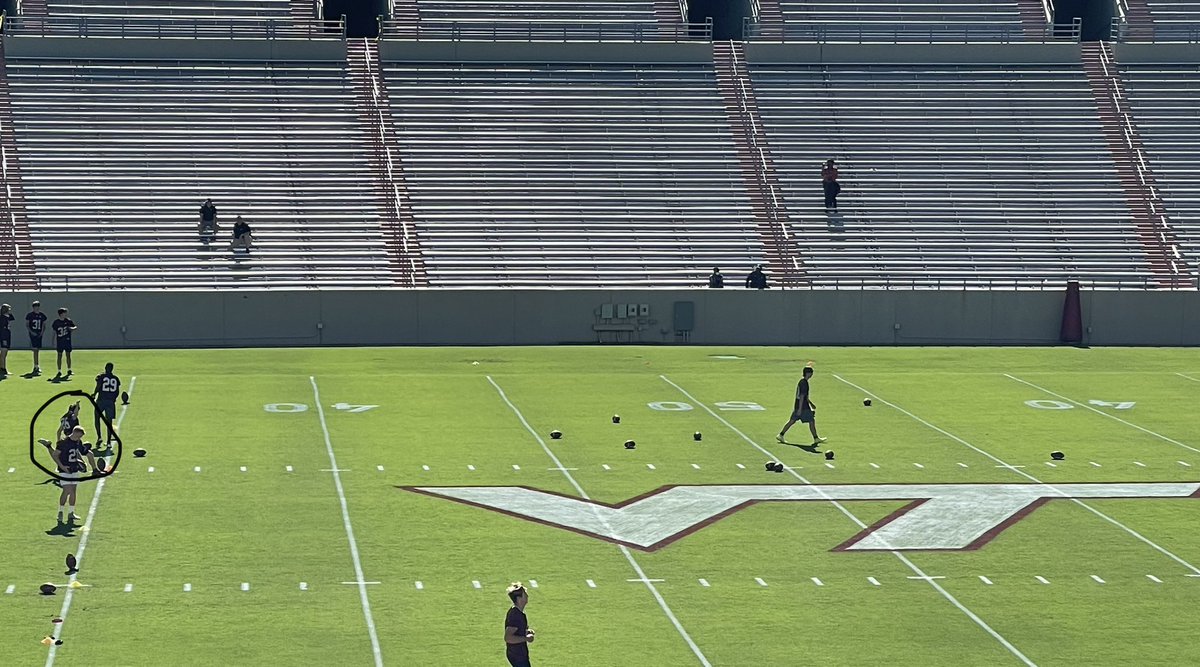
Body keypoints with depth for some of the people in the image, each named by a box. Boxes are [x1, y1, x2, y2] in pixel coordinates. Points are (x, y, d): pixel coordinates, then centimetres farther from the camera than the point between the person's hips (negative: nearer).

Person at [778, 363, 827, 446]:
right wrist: (800, 409, -24)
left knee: (792, 421, 10)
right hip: (803, 407, -10)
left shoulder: (802, 381, 13)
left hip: (797, 406, 10)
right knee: (812, 421, 1)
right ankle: (816, 439, 9)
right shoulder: (804, 383, -18)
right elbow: (802, 396, -22)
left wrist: (811, 403, 30)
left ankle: (781, 435, 9)